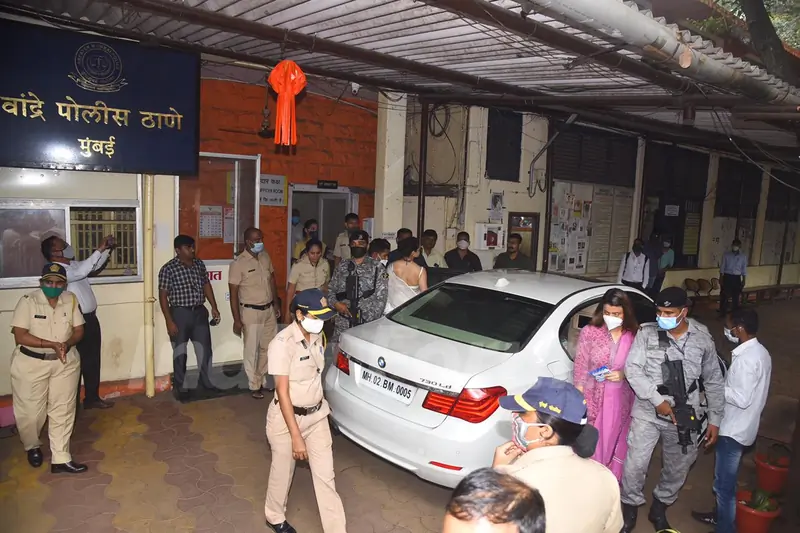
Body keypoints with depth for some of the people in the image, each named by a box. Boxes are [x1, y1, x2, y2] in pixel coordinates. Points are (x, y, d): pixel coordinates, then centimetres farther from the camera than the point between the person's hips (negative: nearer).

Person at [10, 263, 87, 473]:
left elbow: (79, 331, 2)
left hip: (65, 363, 3)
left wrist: (66, 344, -18)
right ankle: (32, 446, 38)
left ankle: (61, 459, 13)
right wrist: (52, 344, -25)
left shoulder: (71, 300, -2)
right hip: (31, 363, -3)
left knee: (63, 410, 5)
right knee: (30, 410, 8)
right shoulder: (28, 301, -13)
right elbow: (20, 336, -18)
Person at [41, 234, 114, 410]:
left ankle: (92, 398, 26)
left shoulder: (73, 265, 10)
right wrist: (99, 250, -31)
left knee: (93, 361, 15)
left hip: (90, 318, 9)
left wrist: (107, 249, 5)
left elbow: (95, 265, 22)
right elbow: (80, 272, -33)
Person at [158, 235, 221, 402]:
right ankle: (180, 386, 22)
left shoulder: (199, 264, 5)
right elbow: (163, 296, -11)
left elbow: (206, 285, 14)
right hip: (180, 313, -4)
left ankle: (206, 380, 28)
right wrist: (169, 321, -14)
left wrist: (214, 307, 9)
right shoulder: (168, 269, -11)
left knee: (205, 349, 10)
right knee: (180, 352, 7)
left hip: (200, 312, 5)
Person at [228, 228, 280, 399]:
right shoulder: (238, 263, -16)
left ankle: (263, 379, 33)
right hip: (251, 312, -6)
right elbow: (233, 294, -13)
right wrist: (237, 320, -14)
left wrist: (276, 303, 14)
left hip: (269, 310, 6)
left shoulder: (265, 256, 3)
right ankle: (254, 386, 20)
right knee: (252, 350, 5)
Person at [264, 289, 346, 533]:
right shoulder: (283, 343, -24)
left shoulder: (317, 336, -1)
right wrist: (296, 436, -23)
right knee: (283, 474, 17)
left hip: (317, 416, 5)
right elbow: (282, 392, -23)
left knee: (325, 476, 8)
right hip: (287, 418, -5)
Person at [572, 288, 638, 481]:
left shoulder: (634, 335, -5)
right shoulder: (589, 332, -9)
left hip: (621, 402, 2)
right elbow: (580, 368, -5)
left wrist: (623, 375, -16)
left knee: (616, 446, 17)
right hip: (593, 399, -2)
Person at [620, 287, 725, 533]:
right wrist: (658, 400, -20)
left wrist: (715, 419, 7)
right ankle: (630, 508, 24)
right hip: (647, 413, -2)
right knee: (635, 464, -2)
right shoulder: (647, 333, -9)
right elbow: (632, 369, -12)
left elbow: (714, 381, 6)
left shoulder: (703, 338, -2)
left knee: (678, 467, 16)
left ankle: (660, 507, 41)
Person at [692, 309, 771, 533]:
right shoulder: (760, 352, 6)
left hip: (733, 429, -10)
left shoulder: (746, 358, -26)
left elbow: (742, 398, -26)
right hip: (740, 426, 10)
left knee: (724, 483, 1)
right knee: (725, 479, 24)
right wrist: (725, 384, 9)